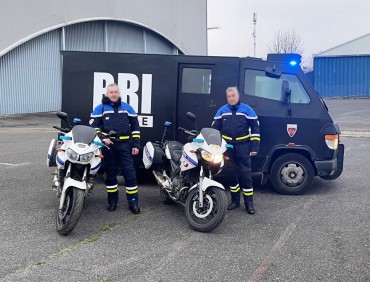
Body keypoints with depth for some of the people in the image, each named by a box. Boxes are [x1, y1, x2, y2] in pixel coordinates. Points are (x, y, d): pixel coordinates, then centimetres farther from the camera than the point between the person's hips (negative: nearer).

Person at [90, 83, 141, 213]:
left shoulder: (127, 108, 10)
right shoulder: (100, 108, 5)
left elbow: (135, 127, 11)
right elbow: (94, 126, 1)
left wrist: (136, 144, 4)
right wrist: (102, 138, -15)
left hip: (124, 145, 1)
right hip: (108, 146, 0)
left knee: (130, 173, -3)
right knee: (111, 173, 9)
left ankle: (133, 202, 5)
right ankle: (112, 200, 21)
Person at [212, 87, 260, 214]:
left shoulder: (247, 110, -1)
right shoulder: (222, 110, 7)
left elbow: (255, 129, -1)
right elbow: (214, 128, 11)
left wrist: (254, 147, -6)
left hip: (242, 146, -3)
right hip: (228, 146, 3)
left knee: (245, 173, -1)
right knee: (232, 174, 9)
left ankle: (249, 202, 6)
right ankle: (235, 200, 20)